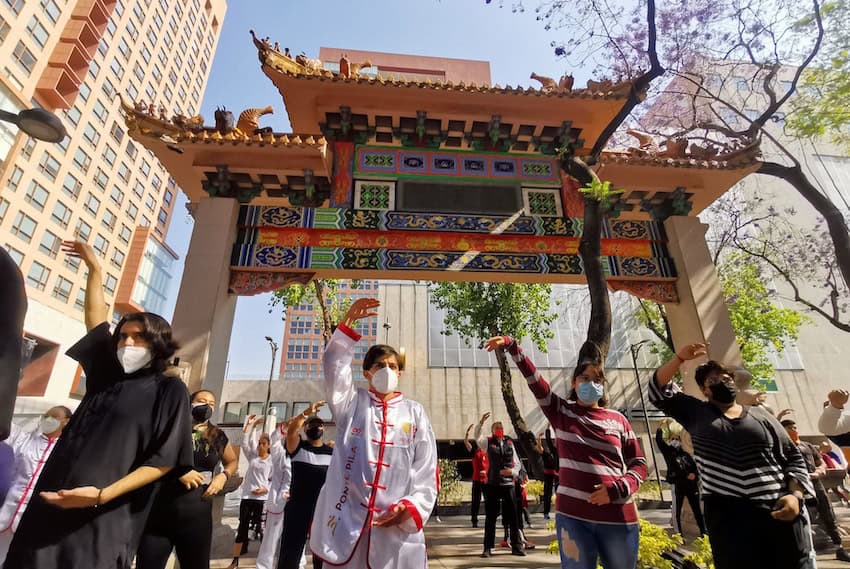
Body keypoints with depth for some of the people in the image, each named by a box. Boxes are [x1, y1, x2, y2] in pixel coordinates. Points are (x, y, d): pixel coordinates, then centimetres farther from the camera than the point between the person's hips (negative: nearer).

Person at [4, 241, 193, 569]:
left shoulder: (170, 391, -5)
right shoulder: (108, 376, 11)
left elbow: (164, 460, -9)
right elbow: (96, 318, 18)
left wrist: (102, 495, -18)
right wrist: (94, 267, 19)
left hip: (103, 519, -5)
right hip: (50, 507, 5)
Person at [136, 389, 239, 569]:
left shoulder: (218, 437, 7)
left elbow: (233, 460, 22)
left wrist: (223, 476, 2)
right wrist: (179, 471, -21)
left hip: (197, 517, 3)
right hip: (158, 513, -3)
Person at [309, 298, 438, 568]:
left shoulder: (415, 412, 8)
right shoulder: (352, 403, 8)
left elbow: (427, 470, 5)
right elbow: (334, 364, -6)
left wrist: (412, 507, -10)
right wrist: (349, 321, -12)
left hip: (397, 525, 1)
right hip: (346, 520, 0)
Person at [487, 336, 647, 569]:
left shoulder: (618, 420, 4)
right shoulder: (562, 412, 1)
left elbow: (639, 464, 8)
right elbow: (534, 380, -8)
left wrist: (618, 489, -10)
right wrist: (511, 345, -18)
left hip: (618, 517, 1)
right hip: (572, 514, -1)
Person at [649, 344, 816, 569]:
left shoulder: (760, 416, 11)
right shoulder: (696, 412, 6)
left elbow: (793, 458, 11)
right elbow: (659, 390, -1)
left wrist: (795, 495, -5)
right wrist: (679, 358, -9)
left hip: (780, 513, 2)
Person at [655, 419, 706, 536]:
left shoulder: (685, 454, 13)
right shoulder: (667, 451, 2)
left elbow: (694, 466, 16)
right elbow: (658, 440, -12)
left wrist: (694, 474, -5)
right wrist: (661, 427, -15)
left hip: (691, 485, 4)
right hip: (677, 485, -4)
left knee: (697, 509, 12)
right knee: (676, 511, -1)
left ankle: (703, 532, 24)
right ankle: (678, 535, 6)